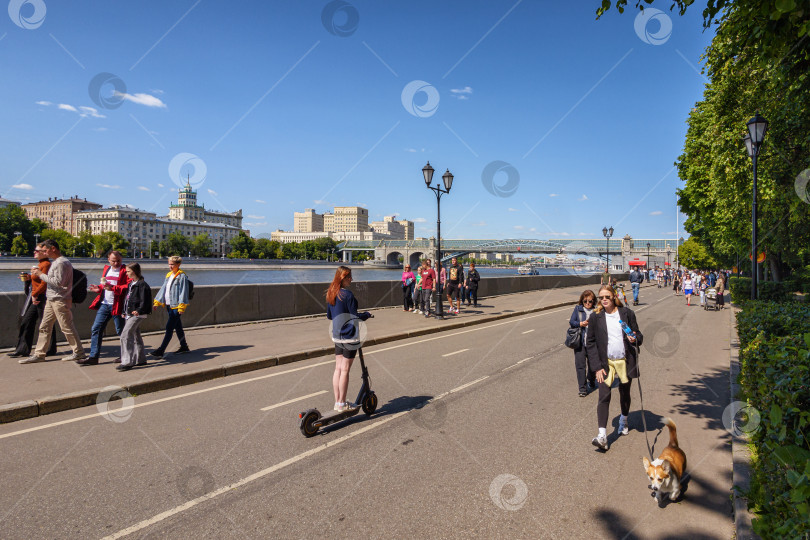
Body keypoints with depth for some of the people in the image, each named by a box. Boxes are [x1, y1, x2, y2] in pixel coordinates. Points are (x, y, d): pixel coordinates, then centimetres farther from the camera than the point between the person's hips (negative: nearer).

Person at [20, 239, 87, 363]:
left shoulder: (62, 263, -15)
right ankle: (39, 354, 18)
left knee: (67, 327, -4)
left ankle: (79, 352, 5)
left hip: (60, 300, -10)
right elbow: (53, 279, 17)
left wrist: (41, 275, -14)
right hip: (51, 300, 10)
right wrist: (38, 273, 10)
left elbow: (58, 282, -21)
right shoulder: (56, 262, 17)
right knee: (44, 327, 12)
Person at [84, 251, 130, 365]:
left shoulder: (125, 270, -7)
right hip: (104, 304, 7)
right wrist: (99, 288, 6)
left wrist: (113, 288, -24)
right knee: (96, 329, 5)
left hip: (117, 305, -7)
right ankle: (93, 357, 11)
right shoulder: (106, 269, 15)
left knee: (120, 331, 3)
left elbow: (129, 287, -17)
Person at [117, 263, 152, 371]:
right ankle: (140, 359, 24)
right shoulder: (130, 284, 17)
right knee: (136, 336, 15)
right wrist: (124, 311, 20)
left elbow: (144, 301, -18)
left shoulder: (142, 284, -12)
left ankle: (127, 362, -11)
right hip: (129, 314, 10)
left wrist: (139, 310, -28)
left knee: (125, 336, -14)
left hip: (137, 314, -10)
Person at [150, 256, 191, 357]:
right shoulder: (168, 275, 15)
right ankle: (184, 347, 24)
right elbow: (163, 289, 19)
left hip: (176, 306, -8)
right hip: (169, 306, 8)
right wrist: (157, 301, 15)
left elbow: (183, 291, -13)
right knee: (177, 327, 14)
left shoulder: (182, 276, -9)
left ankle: (161, 350, -9)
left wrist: (181, 306, -17)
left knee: (169, 328, -9)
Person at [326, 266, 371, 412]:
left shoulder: (331, 294, 8)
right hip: (349, 335, -8)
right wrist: (367, 314, 0)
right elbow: (355, 316, -18)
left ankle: (337, 402, 19)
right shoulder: (348, 294, -18)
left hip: (337, 335, 8)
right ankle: (342, 404, 9)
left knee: (338, 369, 12)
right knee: (345, 370, 0)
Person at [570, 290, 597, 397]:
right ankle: (582, 388, 4)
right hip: (580, 342, -1)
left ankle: (591, 382, 41)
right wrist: (581, 324, -17)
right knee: (580, 365, -2)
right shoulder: (577, 309, 3)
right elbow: (572, 322, -1)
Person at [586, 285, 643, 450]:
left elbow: (638, 335, 8)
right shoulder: (595, 317, -3)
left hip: (625, 361, 1)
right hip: (605, 363, -1)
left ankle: (624, 420, 46)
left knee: (625, 394, 18)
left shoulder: (626, 313, -1)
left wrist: (635, 339, -18)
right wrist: (597, 367, -8)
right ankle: (602, 436, -11)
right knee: (604, 397, -10)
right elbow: (590, 343, -2)